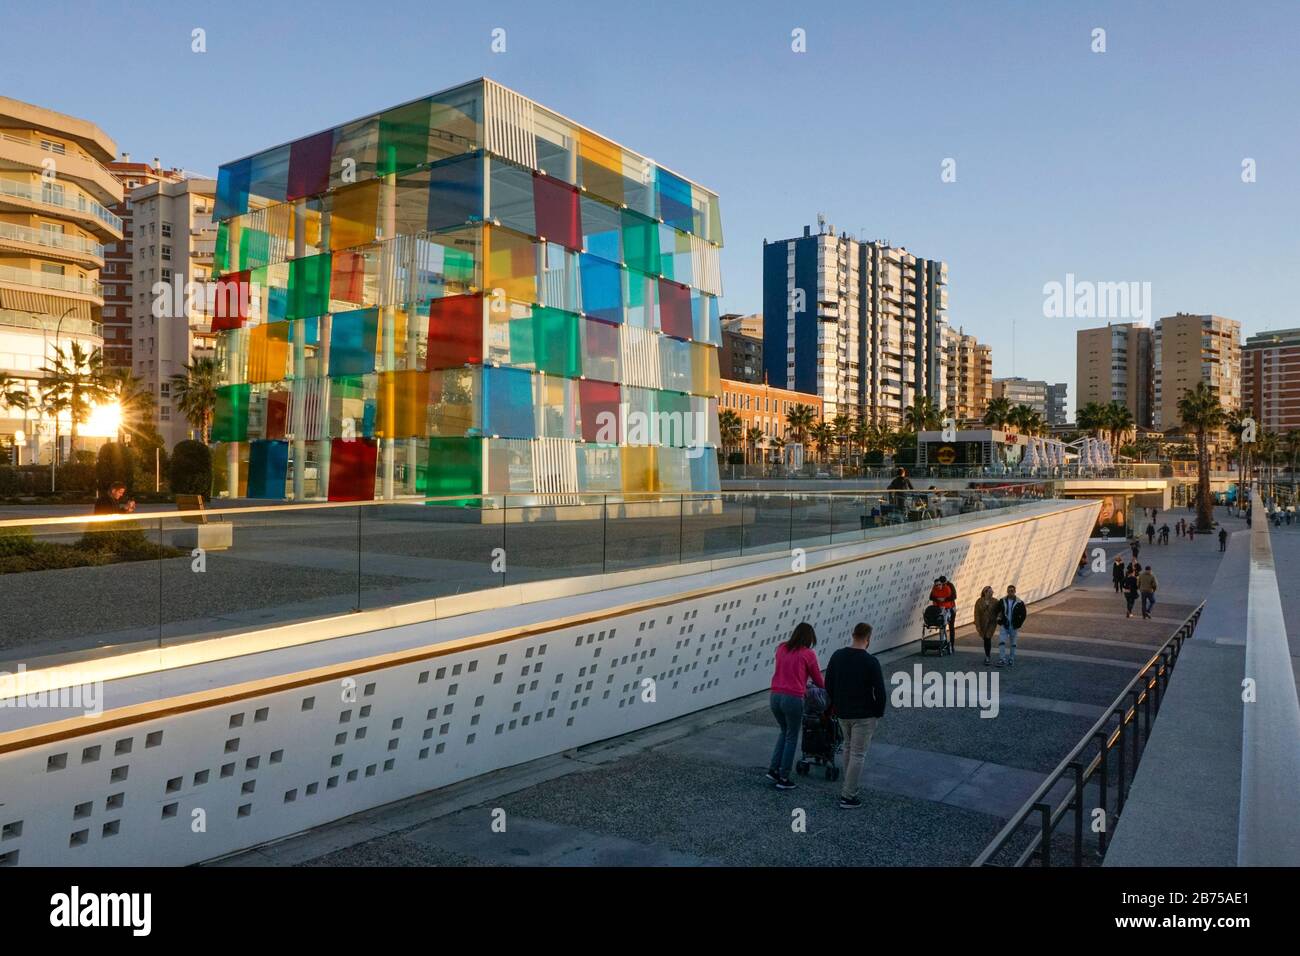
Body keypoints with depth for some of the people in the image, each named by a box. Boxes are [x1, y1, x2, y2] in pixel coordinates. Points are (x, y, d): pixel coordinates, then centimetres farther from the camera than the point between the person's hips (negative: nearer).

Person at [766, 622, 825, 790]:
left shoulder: (781, 649, 8)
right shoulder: (808, 654, -5)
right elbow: (818, 680, 6)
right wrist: (825, 687, 27)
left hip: (775, 696, 5)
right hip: (793, 699, -5)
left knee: (784, 732, 25)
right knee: (792, 738, 10)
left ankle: (773, 769, 21)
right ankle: (783, 779, 15)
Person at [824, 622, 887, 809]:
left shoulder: (837, 656, -1)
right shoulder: (870, 661, -17)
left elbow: (828, 684, 6)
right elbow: (879, 691, -15)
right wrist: (879, 712, 0)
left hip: (842, 713, 6)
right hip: (863, 715, -5)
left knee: (849, 750, 24)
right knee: (858, 755, 2)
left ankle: (848, 787, 31)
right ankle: (847, 797, 3)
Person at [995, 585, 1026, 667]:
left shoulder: (1019, 602, -7)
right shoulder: (1002, 601, -2)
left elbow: (1023, 614, 0)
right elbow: (997, 611, 10)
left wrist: (1019, 624, -5)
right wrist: (999, 621, 2)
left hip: (1014, 626, -1)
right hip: (1004, 626, 1)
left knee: (1013, 643, 10)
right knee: (1001, 642, -10)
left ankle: (1011, 660, 20)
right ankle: (1002, 659, -6)